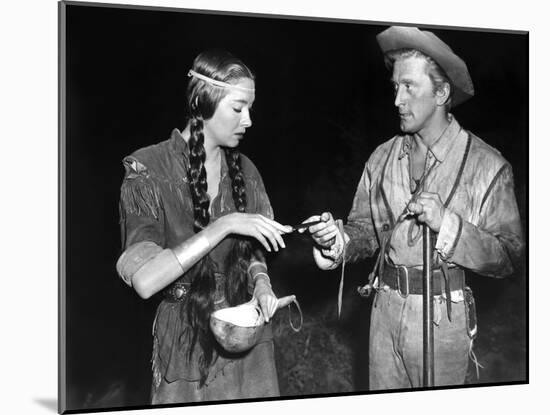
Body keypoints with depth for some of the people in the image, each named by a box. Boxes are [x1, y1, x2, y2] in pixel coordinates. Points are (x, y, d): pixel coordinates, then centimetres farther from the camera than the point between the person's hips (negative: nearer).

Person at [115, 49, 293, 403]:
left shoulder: (244, 171, 2)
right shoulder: (148, 170, -13)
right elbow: (144, 280, -23)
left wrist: (260, 280, -8)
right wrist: (223, 225, -26)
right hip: (187, 344, -4)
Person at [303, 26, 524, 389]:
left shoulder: (487, 166, -10)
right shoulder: (382, 158, 3)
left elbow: (507, 257, -11)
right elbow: (367, 231, 7)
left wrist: (446, 223, -23)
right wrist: (337, 238, -14)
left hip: (443, 316, -4)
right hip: (386, 306, 4)